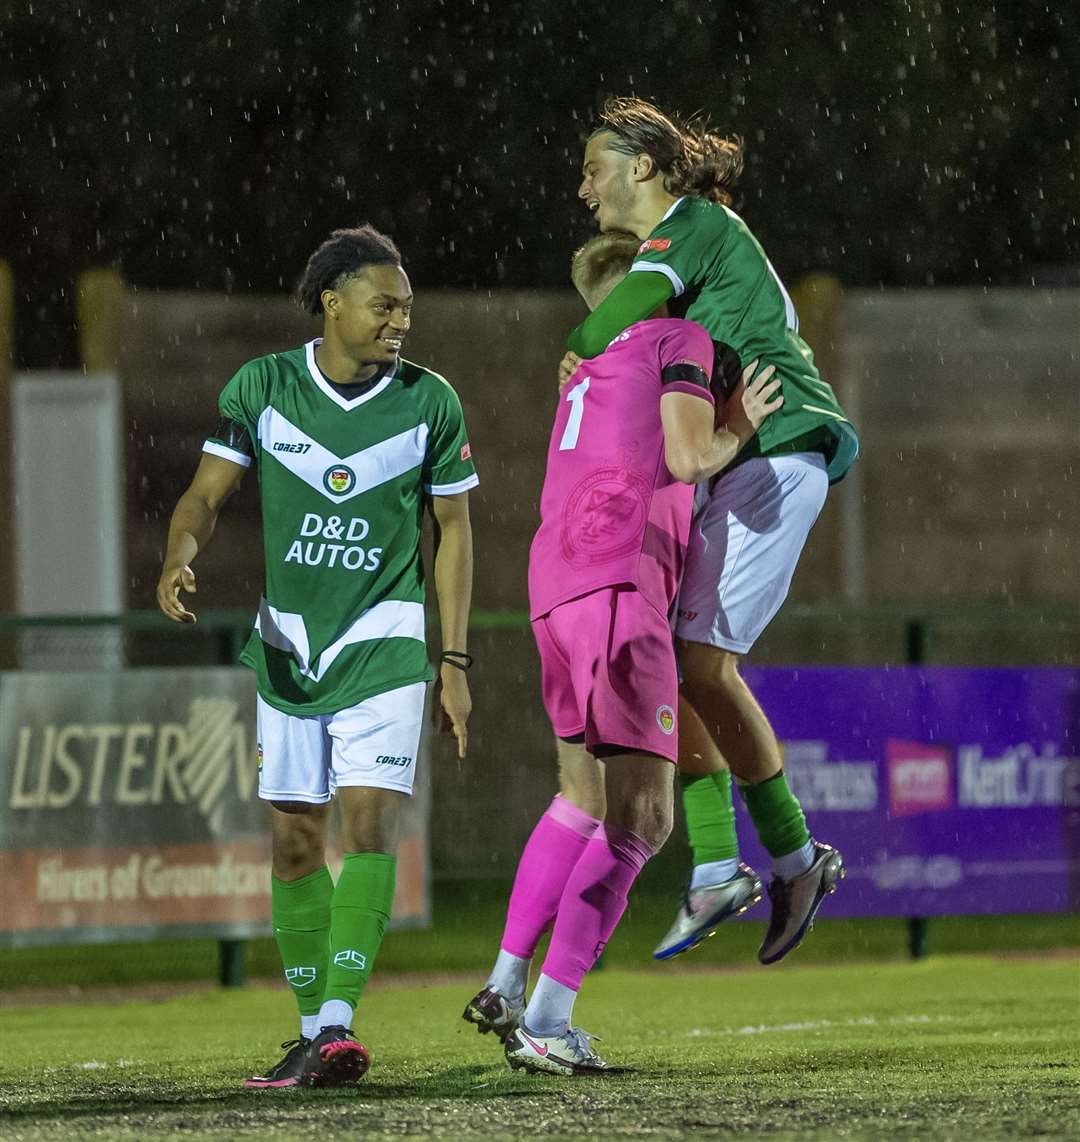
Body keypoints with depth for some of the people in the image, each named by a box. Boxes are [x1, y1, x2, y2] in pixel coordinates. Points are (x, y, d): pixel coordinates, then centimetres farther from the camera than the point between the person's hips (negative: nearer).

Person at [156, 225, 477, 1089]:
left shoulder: (429, 402, -5)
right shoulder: (262, 388, -4)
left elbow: (453, 531, 2)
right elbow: (206, 496, -2)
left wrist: (456, 662, 0)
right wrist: (179, 560, -25)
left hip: (384, 643, -2)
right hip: (288, 643, 2)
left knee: (370, 822, -17)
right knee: (295, 840, 5)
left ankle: (338, 1023, -23)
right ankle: (311, 1033, 14)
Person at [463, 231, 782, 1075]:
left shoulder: (591, 372, 29)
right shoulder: (680, 341, 5)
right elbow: (688, 457, -9)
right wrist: (736, 431, 10)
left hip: (555, 592, 8)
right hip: (620, 585, -8)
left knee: (585, 798, 25)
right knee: (640, 821, -8)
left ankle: (505, 985, 22)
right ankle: (546, 1025, -17)